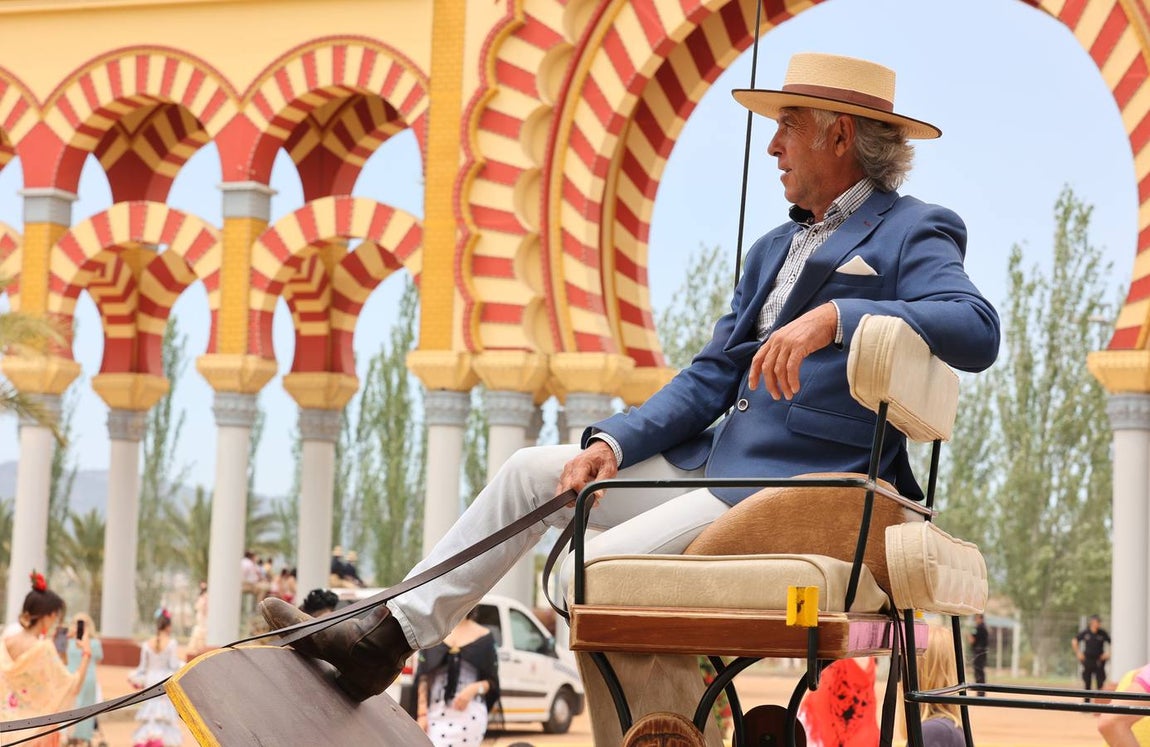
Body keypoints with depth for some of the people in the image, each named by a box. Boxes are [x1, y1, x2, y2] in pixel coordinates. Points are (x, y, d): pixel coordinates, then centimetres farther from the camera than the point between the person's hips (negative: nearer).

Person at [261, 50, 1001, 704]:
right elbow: (710, 378, 16)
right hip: (716, 465, 9)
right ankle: (390, 637, 13)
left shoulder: (912, 234, -7)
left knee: (592, 572, -23)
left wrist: (835, 315, -37)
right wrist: (613, 443, -1)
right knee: (531, 470, 8)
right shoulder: (774, 249, 20)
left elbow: (977, 330, -26)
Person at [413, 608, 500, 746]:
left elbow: (492, 682, 7)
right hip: (436, 712, 1)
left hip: (469, 713, -1)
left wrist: (475, 688, -14)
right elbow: (423, 678, 7)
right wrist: (422, 714, -1)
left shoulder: (483, 637, 6)